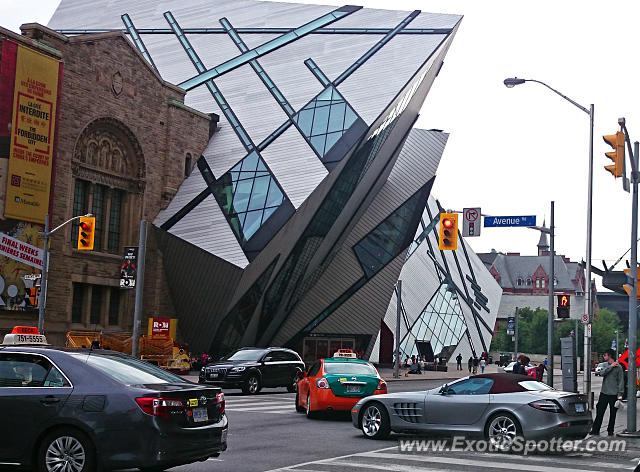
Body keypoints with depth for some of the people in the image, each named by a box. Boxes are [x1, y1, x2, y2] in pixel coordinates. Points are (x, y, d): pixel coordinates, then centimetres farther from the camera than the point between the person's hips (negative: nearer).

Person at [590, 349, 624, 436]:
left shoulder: (618, 367, -1)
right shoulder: (603, 365, 10)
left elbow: (621, 381, -1)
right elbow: (601, 373, -10)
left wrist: (620, 394, -7)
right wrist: (611, 366, -11)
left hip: (614, 394, -2)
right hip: (604, 393, 2)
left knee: (613, 414, 6)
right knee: (600, 413, -1)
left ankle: (610, 431, 17)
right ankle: (595, 430, 2)